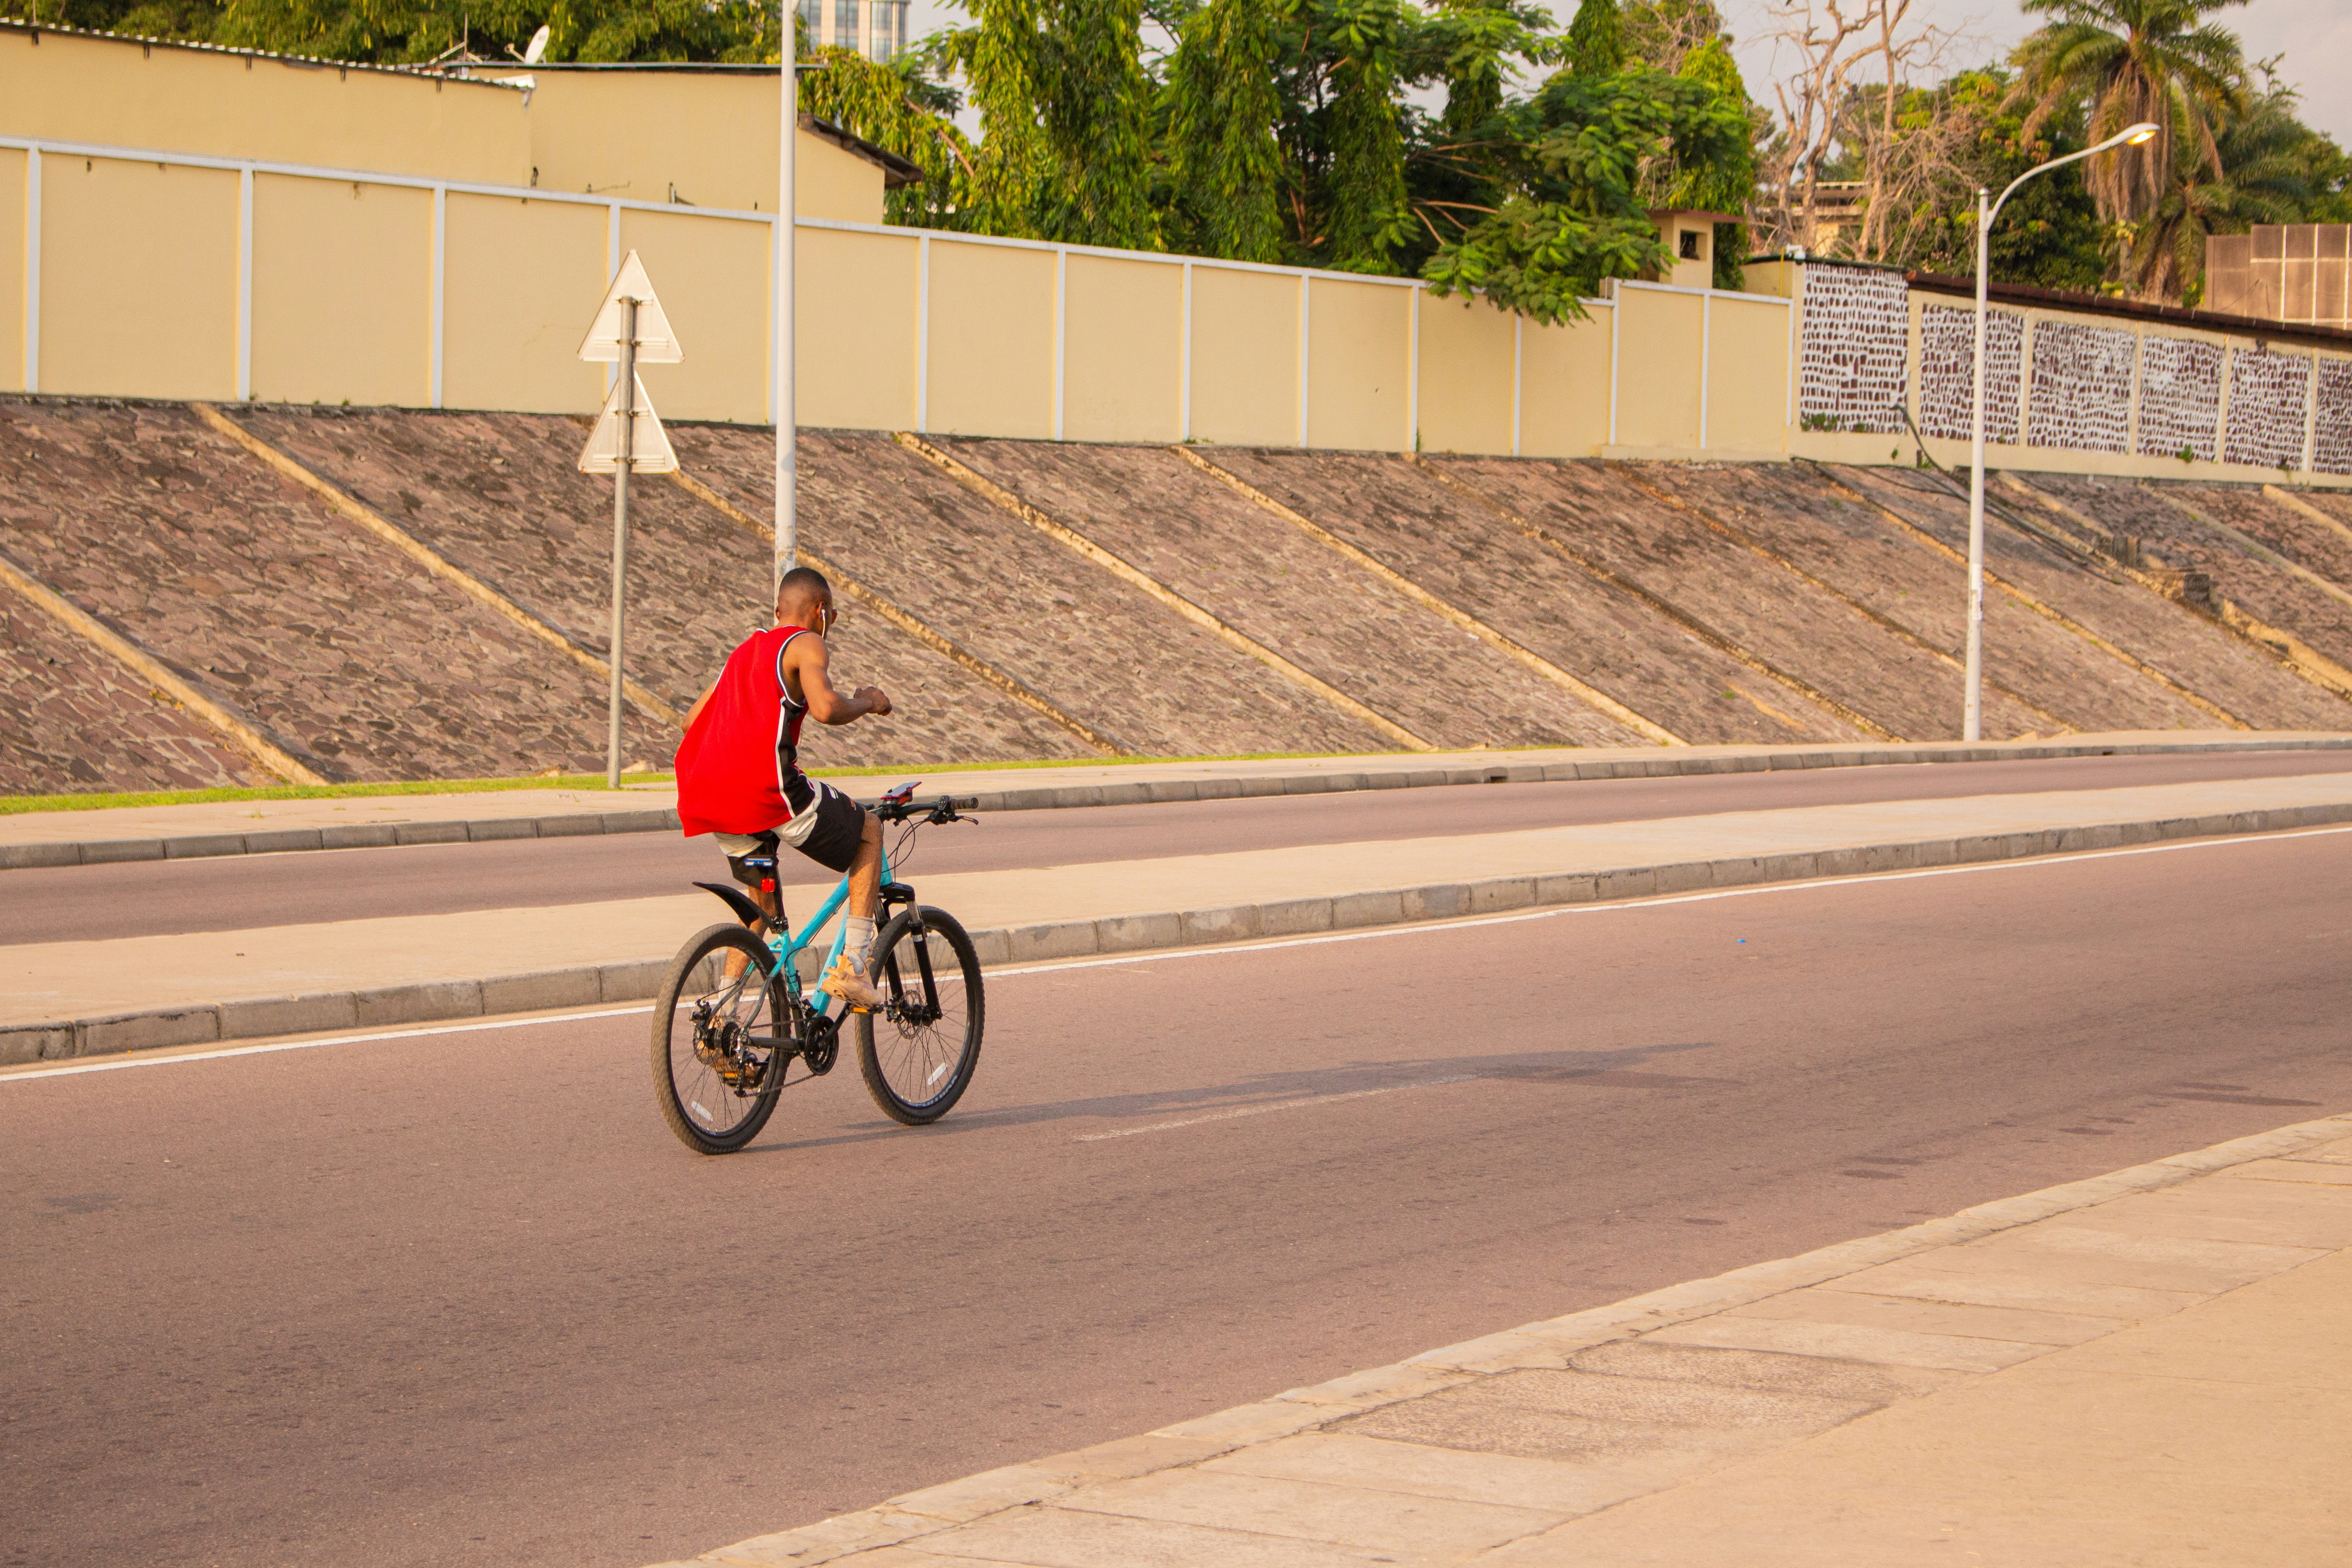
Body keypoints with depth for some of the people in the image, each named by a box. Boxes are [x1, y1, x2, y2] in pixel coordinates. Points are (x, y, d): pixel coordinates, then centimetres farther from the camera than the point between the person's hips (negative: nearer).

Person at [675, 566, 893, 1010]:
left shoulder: (745, 650, 26)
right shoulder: (806, 644, 1)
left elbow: (693, 719, 28)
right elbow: (825, 708, -18)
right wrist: (868, 701, 2)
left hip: (710, 800, 8)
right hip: (770, 790, -8)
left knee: (762, 903, 28)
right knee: (869, 830, 15)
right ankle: (852, 966, 6)